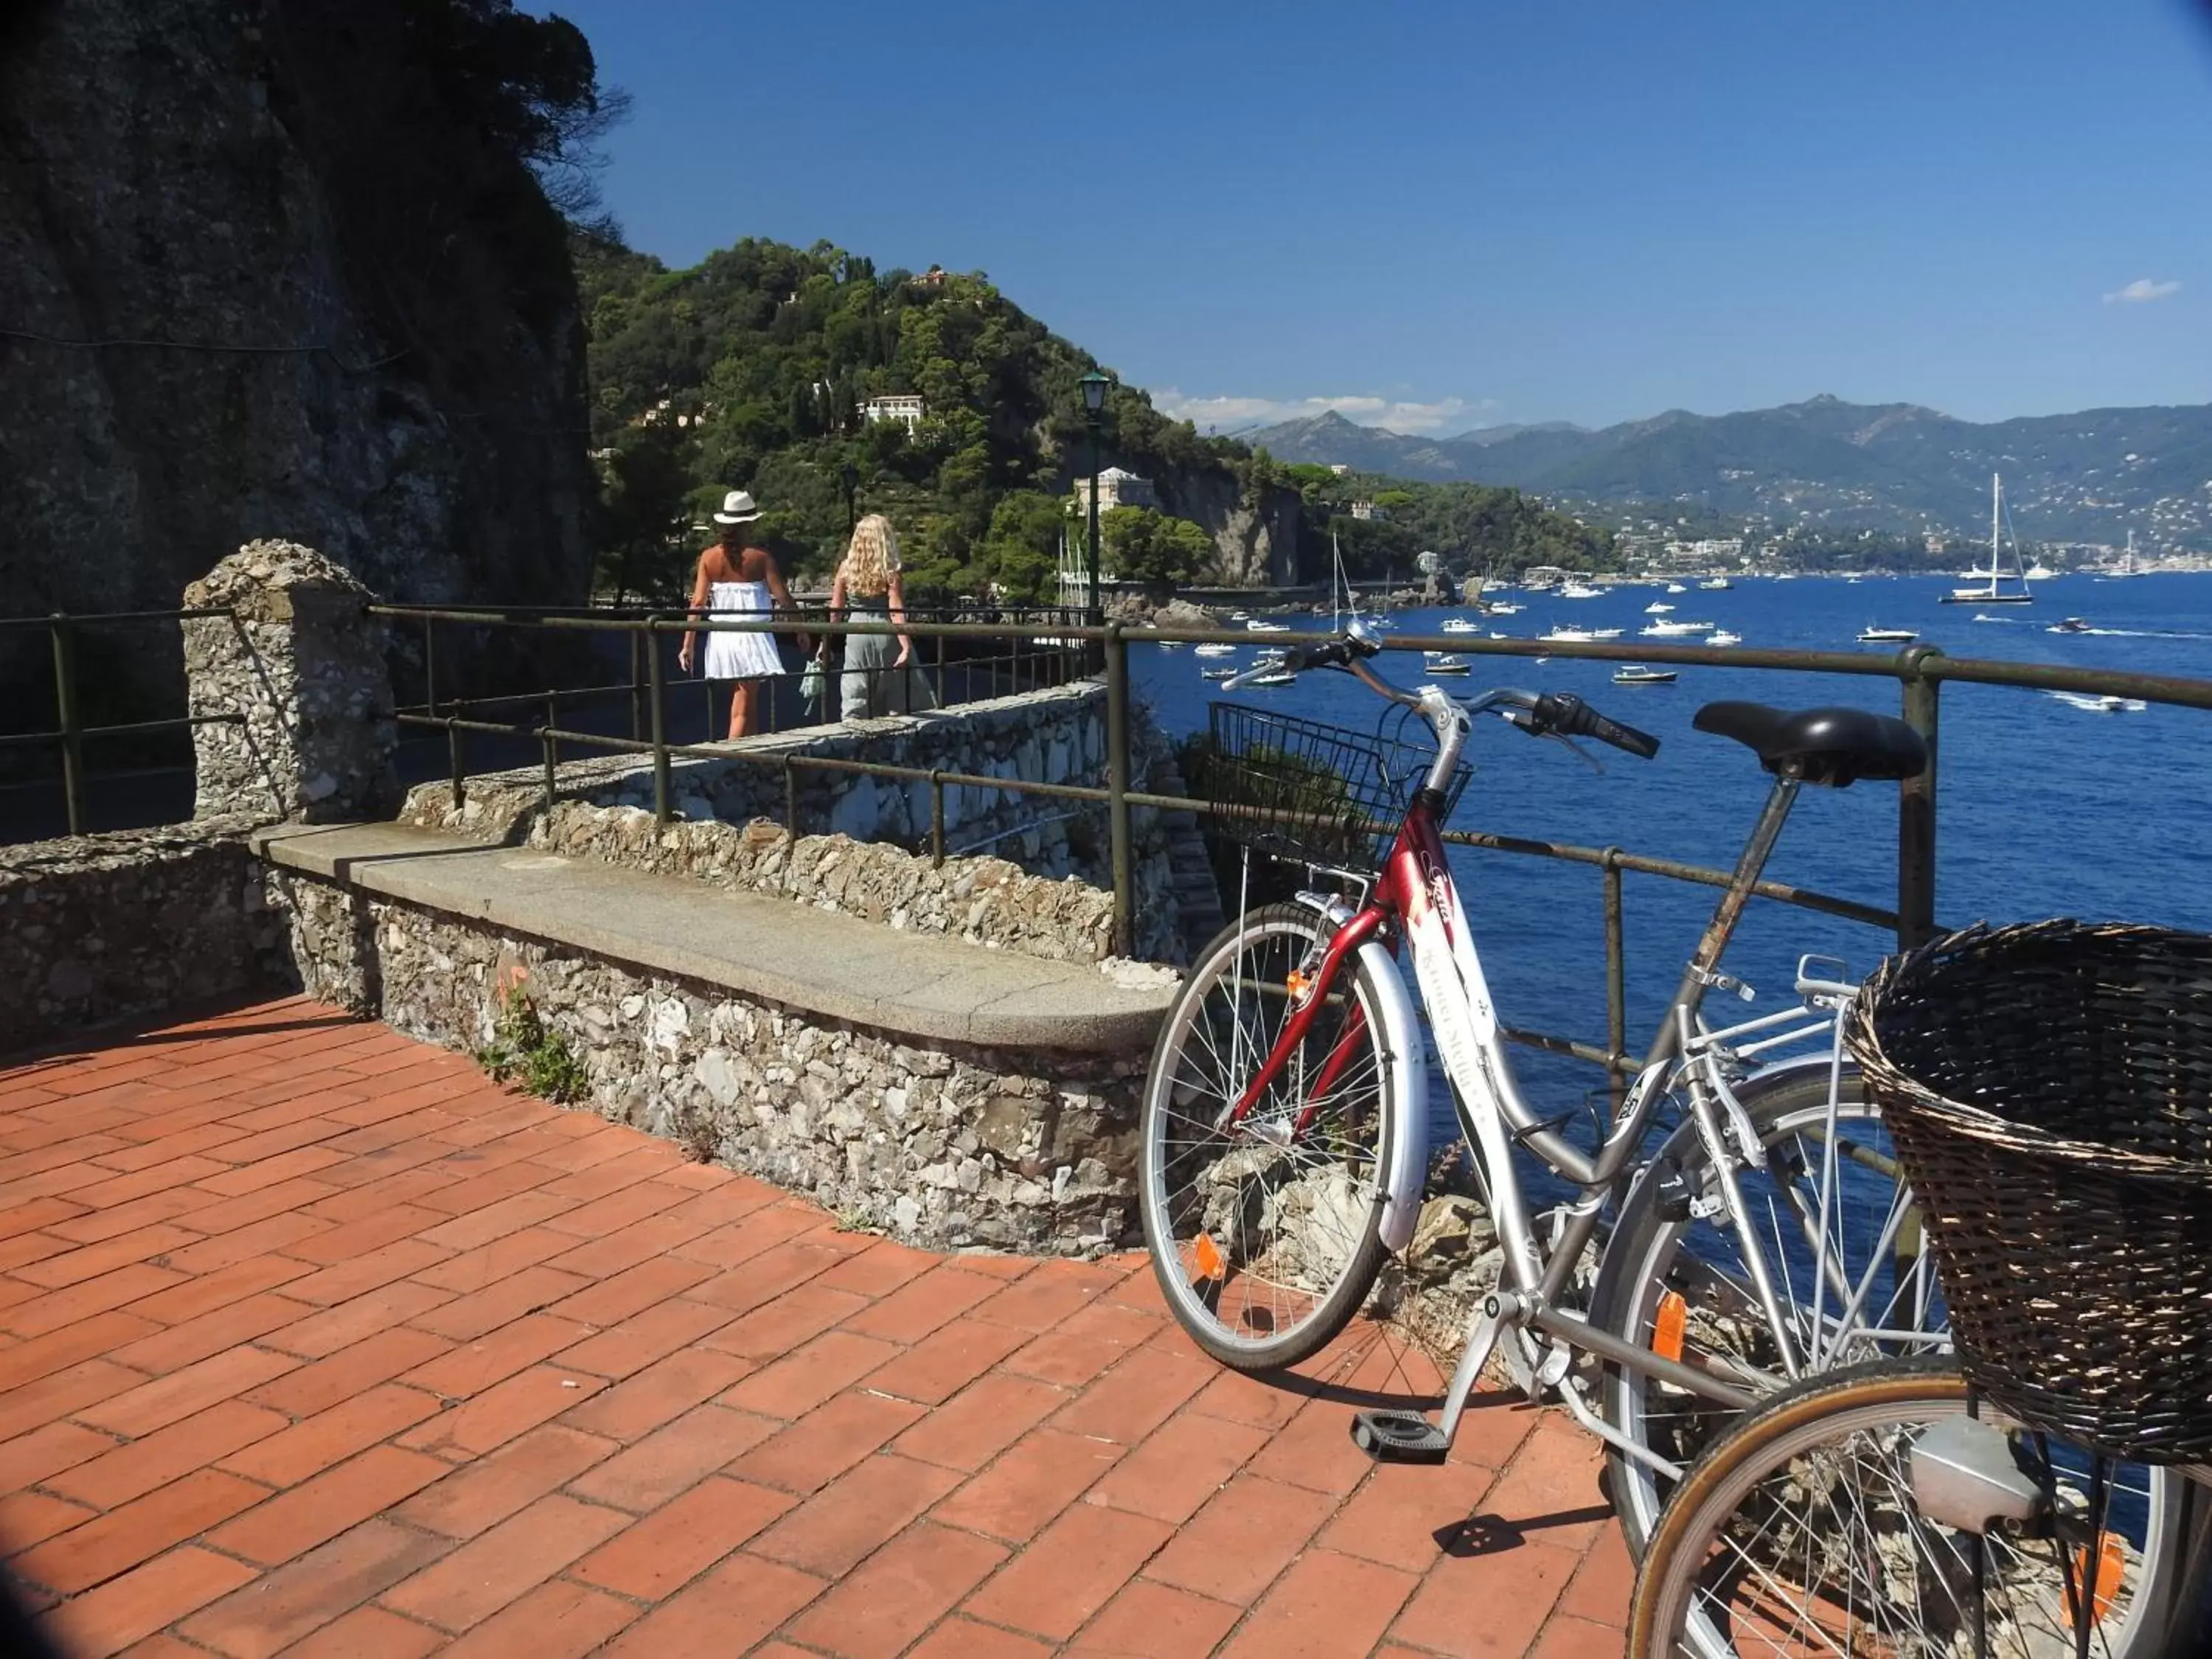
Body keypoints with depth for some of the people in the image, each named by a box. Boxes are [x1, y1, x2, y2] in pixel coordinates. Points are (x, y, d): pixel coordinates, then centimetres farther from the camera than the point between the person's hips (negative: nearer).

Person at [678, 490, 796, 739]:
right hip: (752, 634, -4)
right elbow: (783, 599, -6)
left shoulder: (708, 557, 2)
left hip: (721, 636, 4)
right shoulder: (761, 557, -7)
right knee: (743, 709, -4)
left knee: (746, 700, 20)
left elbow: (698, 603, -1)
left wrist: (688, 645, 2)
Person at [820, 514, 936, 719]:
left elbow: (835, 610, 3)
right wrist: (906, 648, -16)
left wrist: (826, 642, 10)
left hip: (856, 635, 3)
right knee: (899, 702, 7)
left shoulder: (846, 567, 1)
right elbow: (896, 612, -14)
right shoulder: (889, 572, -8)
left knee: (855, 702, 5)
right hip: (885, 635, -3)